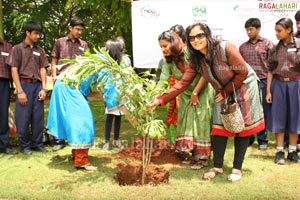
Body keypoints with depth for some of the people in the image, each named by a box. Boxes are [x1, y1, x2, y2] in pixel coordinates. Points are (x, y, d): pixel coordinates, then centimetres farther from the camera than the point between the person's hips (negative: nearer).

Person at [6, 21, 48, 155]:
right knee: (23, 117, 0)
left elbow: (42, 69, 11)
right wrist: (20, 91, -11)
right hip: (24, 85, -3)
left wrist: (43, 88, 0)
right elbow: (14, 70, -4)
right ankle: (25, 145, 13)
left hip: (37, 86, 3)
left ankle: (37, 143, 17)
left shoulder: (40, 50, 11)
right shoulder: (17, 48, 1)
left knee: (38, 117, 6)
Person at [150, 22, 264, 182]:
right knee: (219, 128, 1)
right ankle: (217, 167, 14)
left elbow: (242, 72, -22)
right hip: (223, 92, 5)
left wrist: (226, 91, -16)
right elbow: (183, 83, -12)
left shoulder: (225, 48, -27)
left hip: (243, 87, -5)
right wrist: (161, 100, -20)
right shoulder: (196, 60, -10)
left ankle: (237, 168, 10)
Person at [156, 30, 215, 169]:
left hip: (202, 91, -6)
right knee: (187, 123, 5)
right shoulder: (168, 62, -6)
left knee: (201, 123, -5)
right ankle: (193, 154, 17)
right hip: (187, 95, 6)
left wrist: (195, 93, -17)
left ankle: (203, 158, 3)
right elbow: (162, 82, -14)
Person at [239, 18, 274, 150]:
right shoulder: (243, 47, 11)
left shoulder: (267, 44, 0)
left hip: (262, 81, -3)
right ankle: (248, 137, 21)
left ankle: (262, 139, 15)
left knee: (263, 112, 4)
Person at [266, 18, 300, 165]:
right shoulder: (275, 49, 6)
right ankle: (280, 151, 13)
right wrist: (268, 91, 2)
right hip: (278, 84, 2)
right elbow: (270, 70, 6)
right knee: (278, 117, 4)